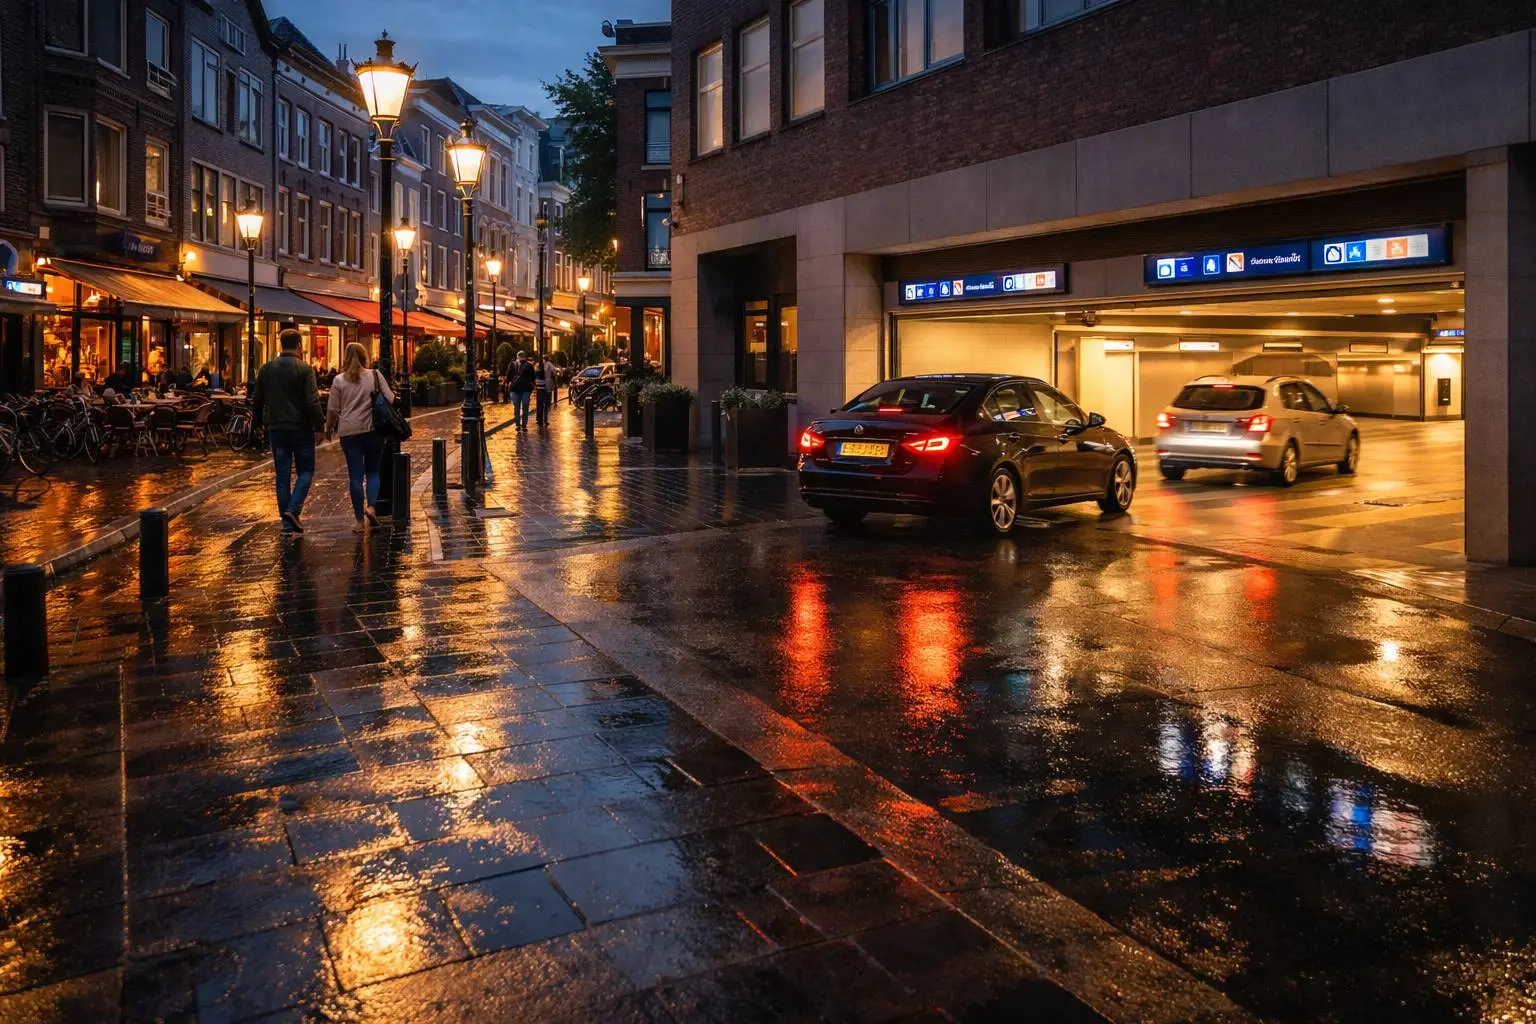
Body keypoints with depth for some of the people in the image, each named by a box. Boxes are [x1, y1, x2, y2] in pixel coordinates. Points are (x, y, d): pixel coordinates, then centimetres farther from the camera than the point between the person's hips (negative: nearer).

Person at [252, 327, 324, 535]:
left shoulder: (266, 369, 8)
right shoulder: (304, 369, -9)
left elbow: (257, 401, 14)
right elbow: (312, 401, -15)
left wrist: (258, 423, 25)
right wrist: (319, 426, -9)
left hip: (276, 429, 5)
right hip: (300, 428, -5)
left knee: (282, 475, 8)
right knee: (305, 471, 7)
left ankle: (287, 522, 8)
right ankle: (293, 509, -13)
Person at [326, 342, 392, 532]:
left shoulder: (339, 380, 1)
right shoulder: (375, 375, 1)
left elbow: (333, 409, 3)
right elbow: (390, 399, 0)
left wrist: (329, 428, 19)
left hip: (349, 432, 0)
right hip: (373, 430, 0)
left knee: (355, 475, 3)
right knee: (373, 470, 13)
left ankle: (359, 520, 5)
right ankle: (371, 506, -10)